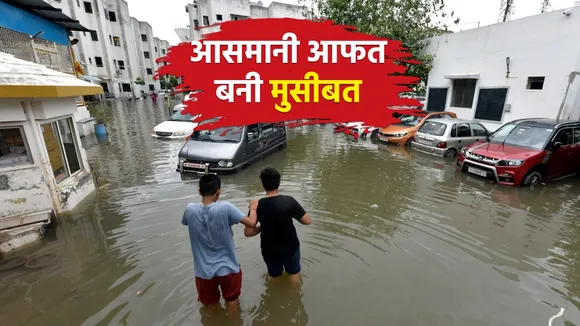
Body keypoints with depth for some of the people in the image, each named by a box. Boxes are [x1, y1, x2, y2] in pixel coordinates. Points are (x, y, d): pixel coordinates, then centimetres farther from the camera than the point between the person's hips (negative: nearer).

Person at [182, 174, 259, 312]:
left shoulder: (190, 209, -14)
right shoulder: (225, 207, -23)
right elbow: (251, 223, -21)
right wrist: (253, 208, -1)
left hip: (203, 270, 2)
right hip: (227, 268, -2)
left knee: (210, 306, 27)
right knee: (232, 303, 26)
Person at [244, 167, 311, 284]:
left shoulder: (257, 205, -18)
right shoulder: (289, 201, -22)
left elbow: (248, 232, -15)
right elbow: (307, 221, -15)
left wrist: (262, 227, 1)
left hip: (269, 250, 1)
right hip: (290, 247, -1)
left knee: (275, 276, 28)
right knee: (294, 273, 28)